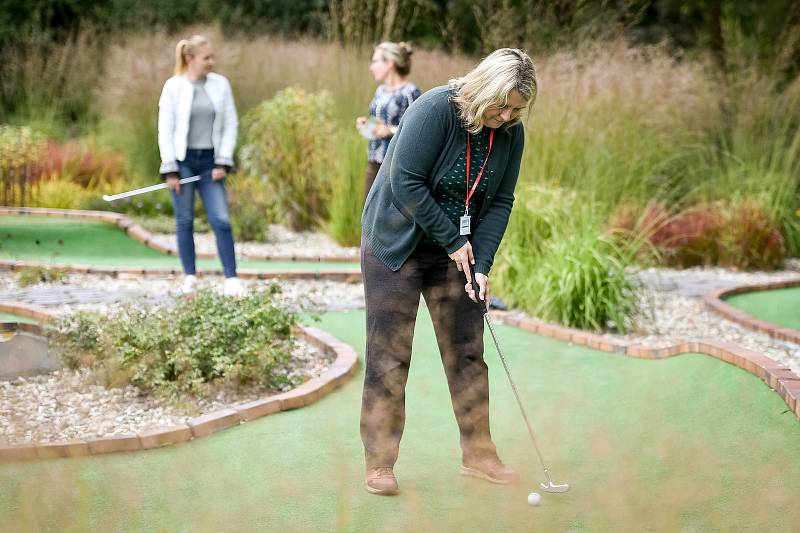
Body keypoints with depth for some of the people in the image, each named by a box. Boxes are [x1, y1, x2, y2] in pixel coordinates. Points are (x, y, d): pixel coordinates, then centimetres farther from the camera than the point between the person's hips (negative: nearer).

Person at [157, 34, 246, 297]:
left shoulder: (221, 84, 4)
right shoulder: (174, 87, -4)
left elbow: (230, 124, 6)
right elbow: (165, 129, -3)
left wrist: (223, 162, -3)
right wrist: (170, 169, -8)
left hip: (210, 162, 2)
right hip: (183, 159, -2)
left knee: (222, 220, -6)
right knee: (185, 221, 6)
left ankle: (231, 279, -4)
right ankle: (190, 277, 16)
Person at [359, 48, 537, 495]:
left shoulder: (511, 132, -4)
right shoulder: (435, 109, -22)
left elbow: (501, 201, 1)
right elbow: (406, 183, -24)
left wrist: (481, 264, -9)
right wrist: (453, 241, -17)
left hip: (458, 250, 6)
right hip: (396, 245, -5)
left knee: (467, 350, 6)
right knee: (389, 355, -5)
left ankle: (478, 454, 17)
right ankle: (380, 464, 2)